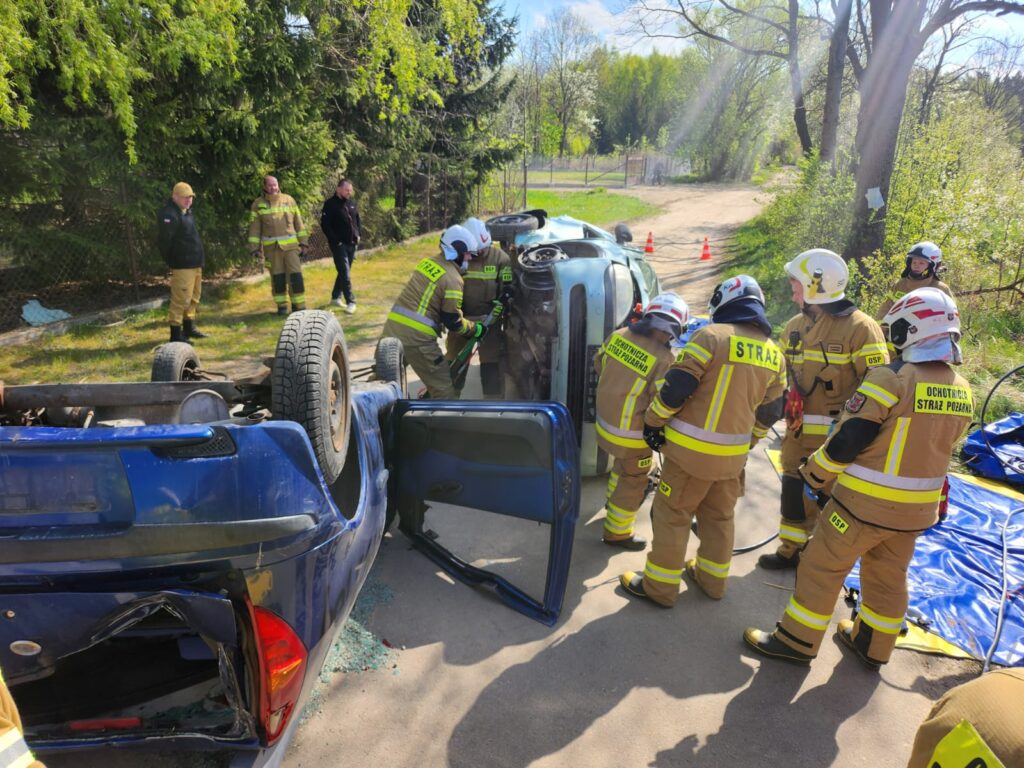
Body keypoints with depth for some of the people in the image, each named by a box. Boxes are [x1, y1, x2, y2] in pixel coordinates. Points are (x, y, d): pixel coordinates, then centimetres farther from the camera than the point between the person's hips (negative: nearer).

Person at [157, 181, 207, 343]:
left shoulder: (187, 212, 17)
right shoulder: (169, 214, -15)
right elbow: (163, 241, -19)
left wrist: (200, 259, 16)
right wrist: (171, 261, -10)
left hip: (195, 263, 10)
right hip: (182, 265, -10)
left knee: (194, 297, 18)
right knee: (181, 299, -8)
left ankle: (189, 328, 30)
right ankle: (176, 334, -3)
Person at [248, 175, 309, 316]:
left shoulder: (289, 200, 5)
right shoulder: (258, 204, 3)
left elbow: (298, 223, 8)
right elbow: (254, 227, 5)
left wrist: (303, 242, 5)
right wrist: (255, 248, 0)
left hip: (291, 245, 0)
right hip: (271, 247, 0)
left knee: (295, 275, -4)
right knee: (277, 277, 4)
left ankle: (299, 305, 4)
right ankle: (282, 305, 15)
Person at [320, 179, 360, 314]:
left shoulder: (351, 203, 11)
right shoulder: (330, 204, -9)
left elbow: (358, 220, 23)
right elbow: (325, 224, -12)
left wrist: (358, 234, 9)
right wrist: (335, 241, -15)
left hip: (352, 244, 7)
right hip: (339, 244, -7)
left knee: (344, 272, 14)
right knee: (345, 273, -9)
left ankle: (335, 297, 26)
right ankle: (350, 301, -7)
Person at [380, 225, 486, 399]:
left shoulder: (428, 262, 12)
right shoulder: (452, 279, -10)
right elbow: (453, 322, -6)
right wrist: (476, 329, 9)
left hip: (392, 331, 8)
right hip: (417, 338, -7)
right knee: (444, 390, 5)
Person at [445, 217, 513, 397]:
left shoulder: (499, 257, -8)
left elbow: (508, 288, -4)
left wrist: (500, 305, -16)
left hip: (489, 318, -2)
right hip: (462, 317, 2)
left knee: (491, 361, 2)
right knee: (453, 360, 11)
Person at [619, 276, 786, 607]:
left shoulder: (711, 335, -14)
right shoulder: (774, 353, 7)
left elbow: (676, 387, -17)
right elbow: (770, 412, 13)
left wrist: (653, 421, -4)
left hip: (692, 449, -6)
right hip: (733, 454, 6)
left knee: (672, 515, 6)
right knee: (719, 517, 22)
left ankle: (659, 587, 16)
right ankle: (712, 579, 36)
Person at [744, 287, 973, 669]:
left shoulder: (891, 379, -22)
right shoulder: (963, 392, 1)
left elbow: (847, 439, -20)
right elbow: (935, 445, 11)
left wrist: (814, 473, -5)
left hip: (865, 503, -7)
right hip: (917, 509, 7)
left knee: (822, 567, 8)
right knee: (888, 578, 22)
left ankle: (796, 641, 19)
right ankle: (872, 646, 39)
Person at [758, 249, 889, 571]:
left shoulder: (860, 328, -15)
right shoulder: (795, 326, 8)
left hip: (839, 438, -6)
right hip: (799, 434, 7)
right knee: (794, 494, 16)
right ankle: (790, 550, 34)